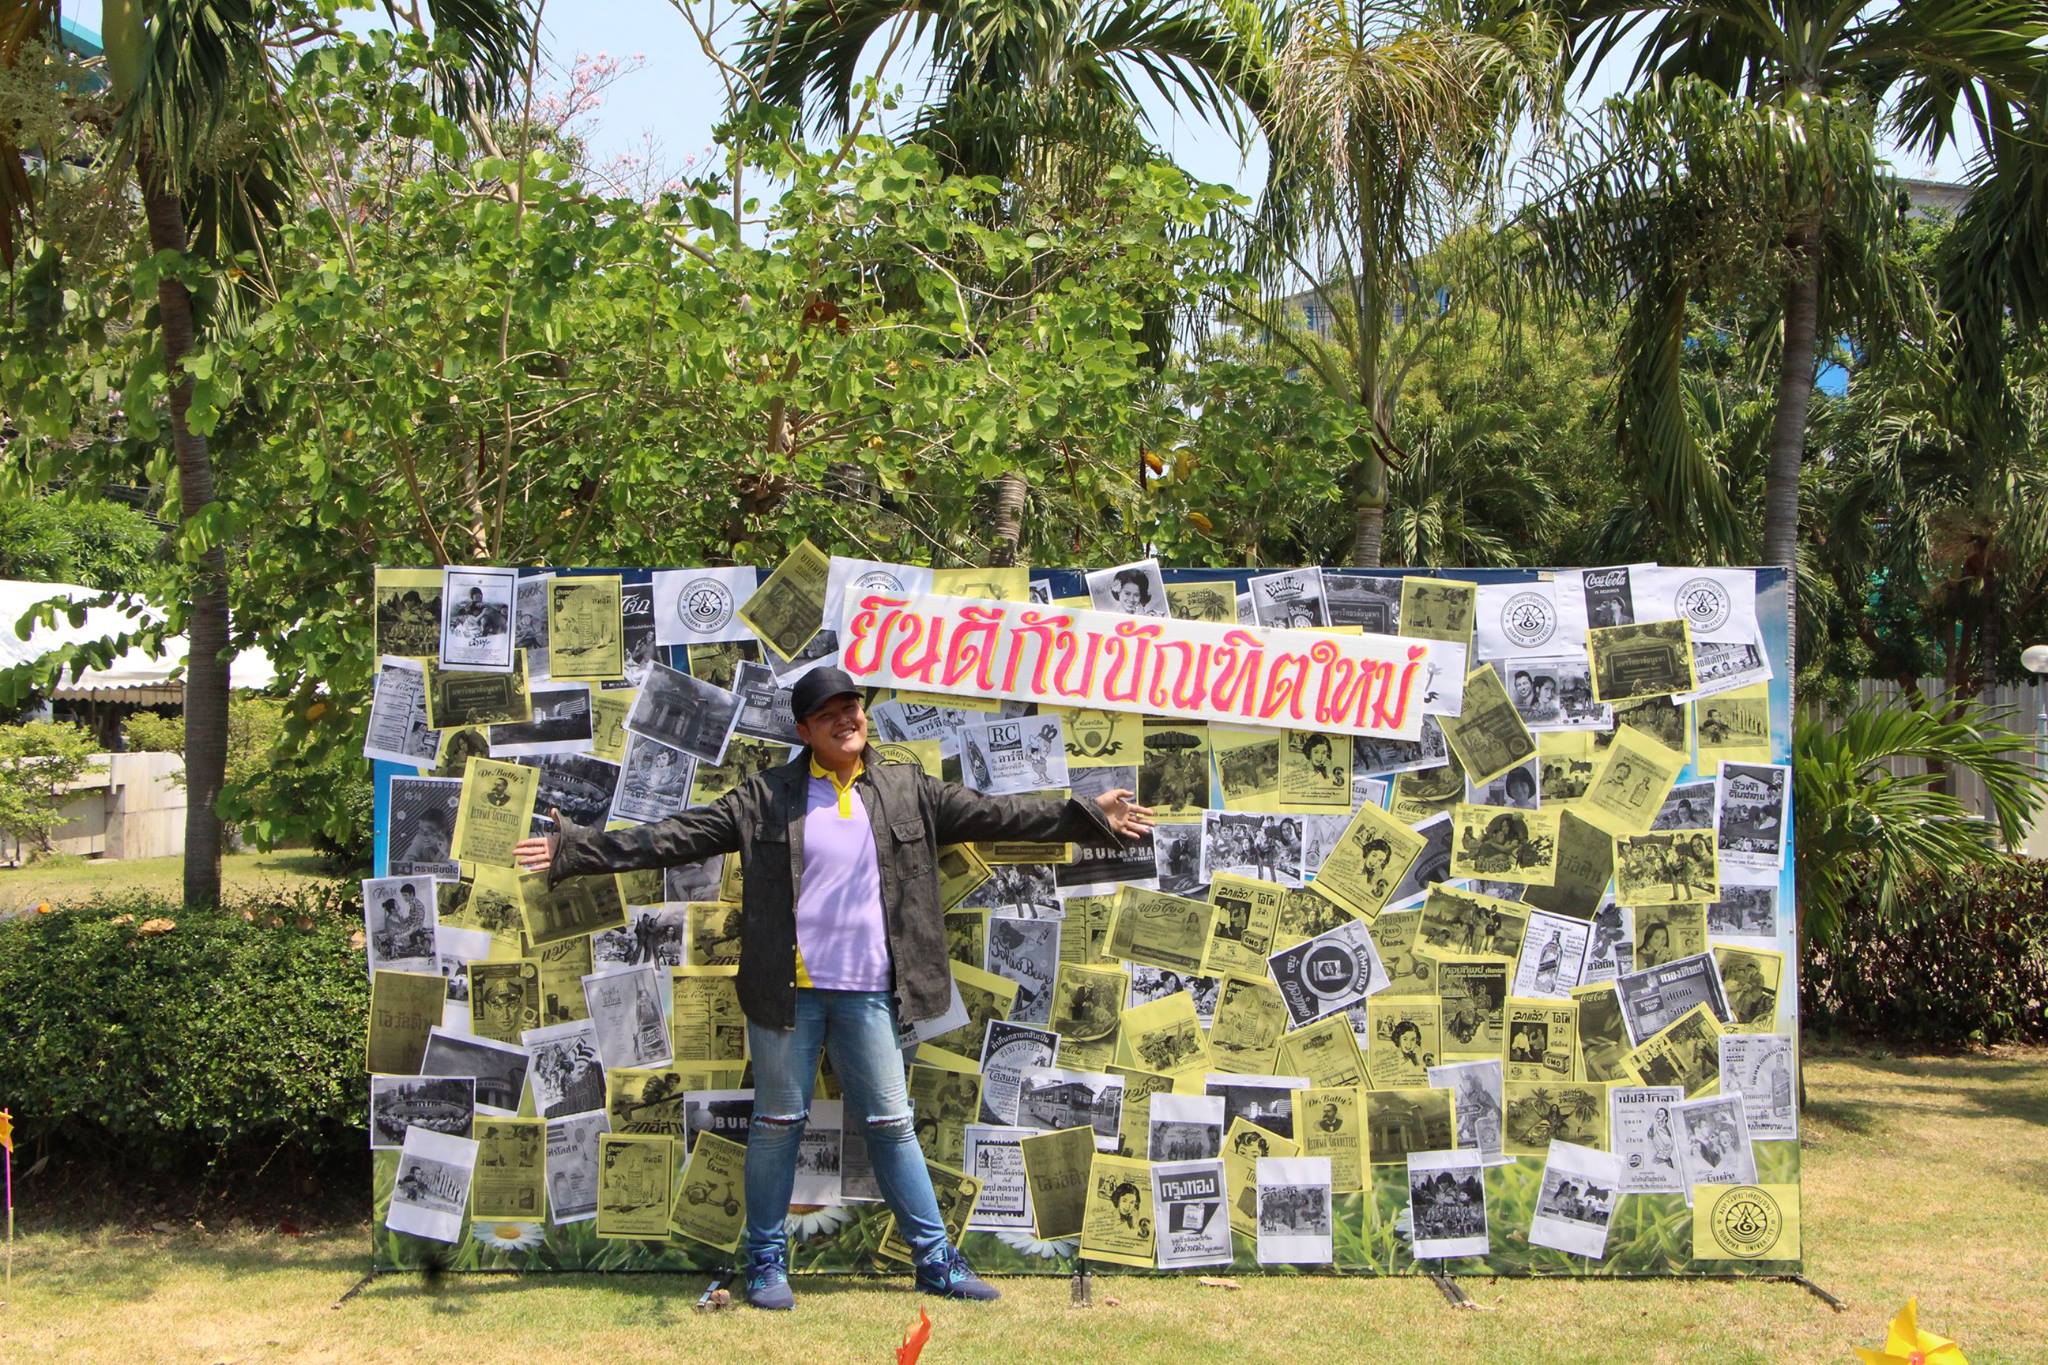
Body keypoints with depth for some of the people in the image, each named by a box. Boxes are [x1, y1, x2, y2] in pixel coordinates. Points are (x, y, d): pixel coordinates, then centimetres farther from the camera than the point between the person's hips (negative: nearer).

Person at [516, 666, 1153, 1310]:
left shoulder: (907, 790, 7)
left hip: (869, 991, 2)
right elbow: (675, 836, -3)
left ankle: (935, 1257, 16)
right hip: (788, 990, -1)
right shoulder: (767, 797, -1)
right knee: (778, 1122, 7)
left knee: (892, 1124, 8)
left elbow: (995, 814, 9)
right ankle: (766, 1259, 20)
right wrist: (574, 849, -10)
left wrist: (1090, 816, 7)